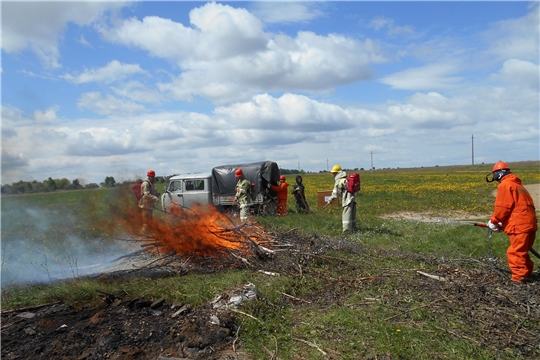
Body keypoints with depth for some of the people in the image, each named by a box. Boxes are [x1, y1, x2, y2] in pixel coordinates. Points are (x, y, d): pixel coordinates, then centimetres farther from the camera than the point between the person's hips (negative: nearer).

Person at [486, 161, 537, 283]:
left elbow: (502, 207, -15)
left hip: (519, 225, -10)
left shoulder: (505, 185, -8)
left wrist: (494, 221, 0)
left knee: (515, 252, -2)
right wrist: (502, 223, 17)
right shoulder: (517, 184, 23)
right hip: (529, 223, 10)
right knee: (522, 251, 20)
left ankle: (519, 277, 2)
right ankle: (526, 272, 29)